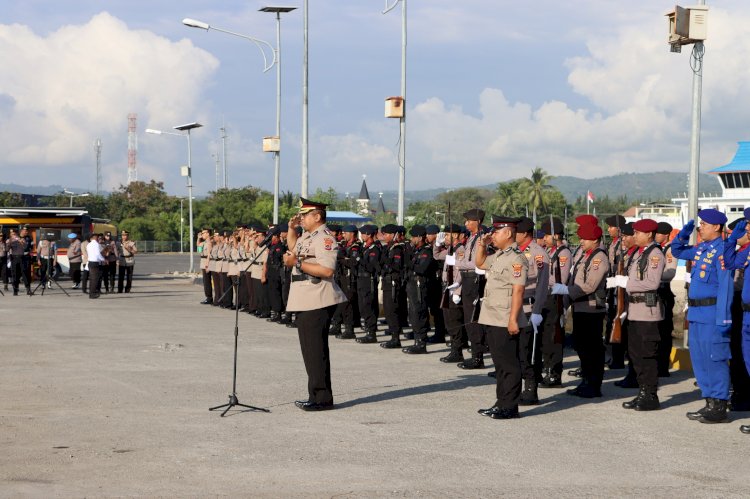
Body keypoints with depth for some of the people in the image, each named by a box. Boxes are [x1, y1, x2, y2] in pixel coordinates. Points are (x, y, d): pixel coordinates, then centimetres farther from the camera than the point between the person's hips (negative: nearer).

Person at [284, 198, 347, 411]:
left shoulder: (325, 239, -14)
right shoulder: (307, 237, 16)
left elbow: (327, 270, -26)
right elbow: (293, 249, 38)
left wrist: (298, 263, -22)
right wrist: (291, 229, 22)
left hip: (317, 303, -10)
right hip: (304, 303, 10)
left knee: (316, 351, -7)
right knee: (309, 351, 14)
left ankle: (322, 398, -3)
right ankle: (315, 396, 22)